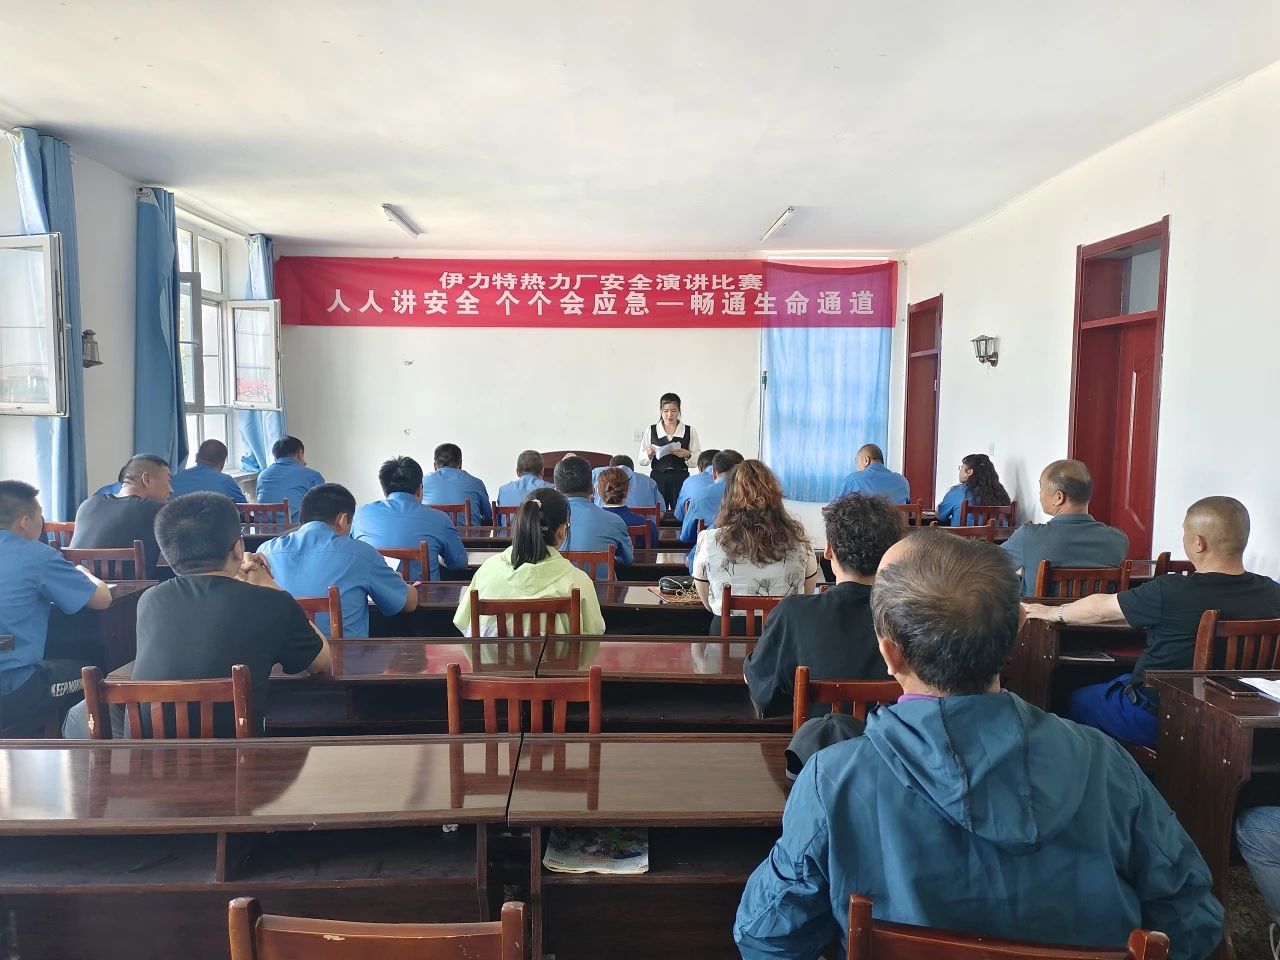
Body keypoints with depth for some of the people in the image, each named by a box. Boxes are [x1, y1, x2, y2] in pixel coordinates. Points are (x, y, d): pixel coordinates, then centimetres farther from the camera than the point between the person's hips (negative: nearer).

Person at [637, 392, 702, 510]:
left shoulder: (690, 431, 6)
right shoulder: (651, 430, 7)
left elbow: (698, 459, 4)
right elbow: (640, 460, 6)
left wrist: (687, 455, -14)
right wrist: (648, 454, -13)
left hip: (681, 479, 0)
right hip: (657, 477, 0)